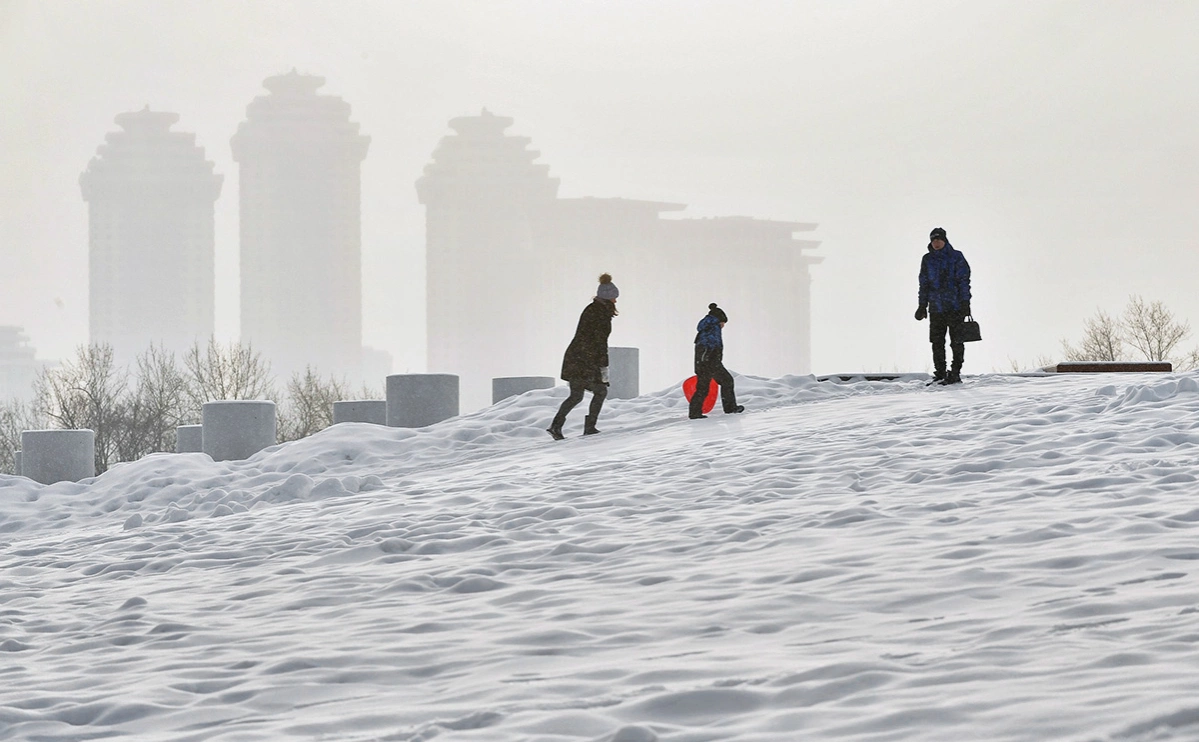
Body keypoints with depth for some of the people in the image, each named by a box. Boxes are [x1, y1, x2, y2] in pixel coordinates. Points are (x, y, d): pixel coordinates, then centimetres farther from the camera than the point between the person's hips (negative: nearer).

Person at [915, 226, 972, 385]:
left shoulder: (956, 257, 0)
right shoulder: (928, 260, 10)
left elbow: (964, 281, -2)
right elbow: (924, 284, 14)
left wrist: (965, 303, -10)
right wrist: (922, 306, 9)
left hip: (955, 307, -3)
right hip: (936, 308, 3)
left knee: (956, 341, -3)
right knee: (937, 343, 3)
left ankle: (955, 373, 2)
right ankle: (940, 375, 8)